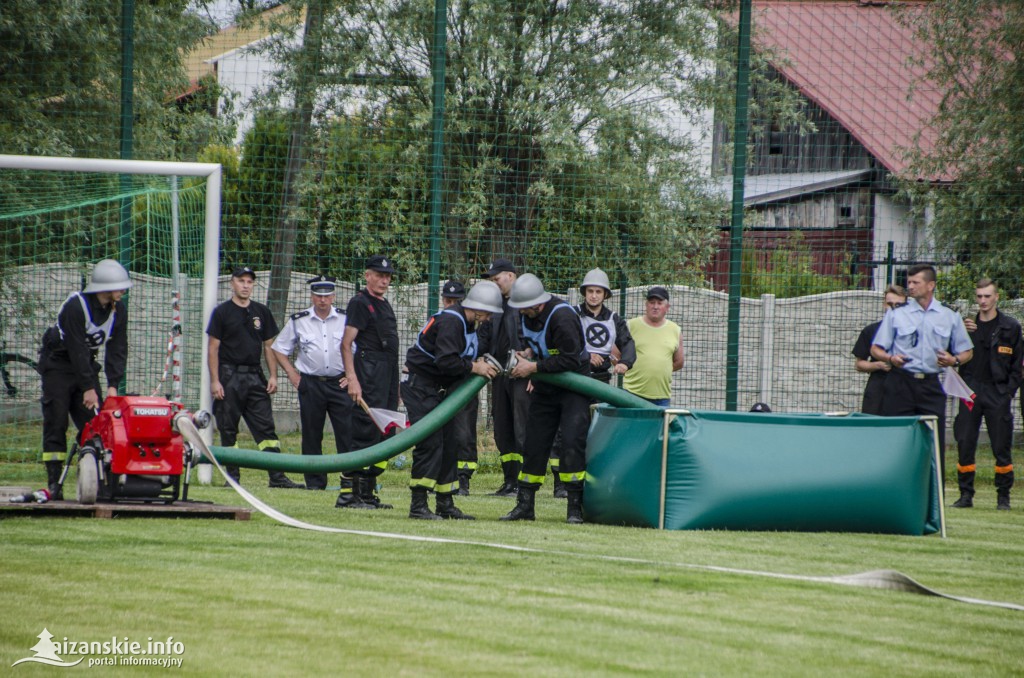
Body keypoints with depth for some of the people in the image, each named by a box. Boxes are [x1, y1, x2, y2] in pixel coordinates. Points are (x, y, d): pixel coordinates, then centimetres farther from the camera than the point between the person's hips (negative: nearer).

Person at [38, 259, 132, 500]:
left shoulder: (119, 310, -5)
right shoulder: (75, 306, -25)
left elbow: (117, 349, -4)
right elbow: (77, 349, -26)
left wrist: (113, 385, -15)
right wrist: (88, 388, -27)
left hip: (86, 364, 6)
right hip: (58, 363, -6)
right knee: (56, 422, -10)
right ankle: (54, 483, -11)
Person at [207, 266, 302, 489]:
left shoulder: (261, 312, 12)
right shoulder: (222, 312, 1)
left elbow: (268, 346, 15)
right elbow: (214, 348, -2)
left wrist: (273, 376, 4)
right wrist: (215, 381, -10)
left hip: (255, 376, 3)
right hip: (229, 376, -3)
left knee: (266, 428, -3)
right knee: (228, 429, -1)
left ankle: (277, 476, -6)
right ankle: (232, 476, 5)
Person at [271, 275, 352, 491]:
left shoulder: (346, 319, 3)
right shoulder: (298, 321, 5)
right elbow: (279, 349, 13)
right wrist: (292, 374, 5)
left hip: (339, 383, -1)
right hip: (310, 384, 1)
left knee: (347, 432, -8)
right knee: (311, 434, 3)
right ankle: (315, 480, 10)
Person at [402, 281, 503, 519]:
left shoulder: (468, 323, 11)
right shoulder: (450, 321, -22)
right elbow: (446, 361, -30)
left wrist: (478, 365, -2)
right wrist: (473, 367, -20)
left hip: (441, 389, 10)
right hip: (420, 387, -10)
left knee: (451, 441, 10)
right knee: (430, 443, -15)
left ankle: (445, 504, 16)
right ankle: (418, 505, -14)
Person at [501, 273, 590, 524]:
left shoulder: (562, 317, -27)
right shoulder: (526, 314, -1)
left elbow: (571, 360, -28)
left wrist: (533, 367, -24)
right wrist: (528, 353, -4)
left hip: (573, 385, -7)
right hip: (545, 387, 8)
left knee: (572, 442, -17)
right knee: (534, 443, 6)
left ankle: (575, 507, -13)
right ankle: (524, 505, 13)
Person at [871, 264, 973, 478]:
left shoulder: (950, 317, 12)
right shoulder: (896, 315, 10)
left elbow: (967, 352, 16)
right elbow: (876, 349, 9)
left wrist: (954, 360, -7)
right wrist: (890, 358, -12)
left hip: (931, 385, 0)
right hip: (900, 383, 0)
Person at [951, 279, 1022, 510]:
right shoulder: (967, 326, 11)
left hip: (997, 393, -2)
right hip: (970, 391, 2)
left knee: (1002, 447, -2)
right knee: (965, 445, -2)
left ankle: (1003, 496, 6)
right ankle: (966, 494, 5)